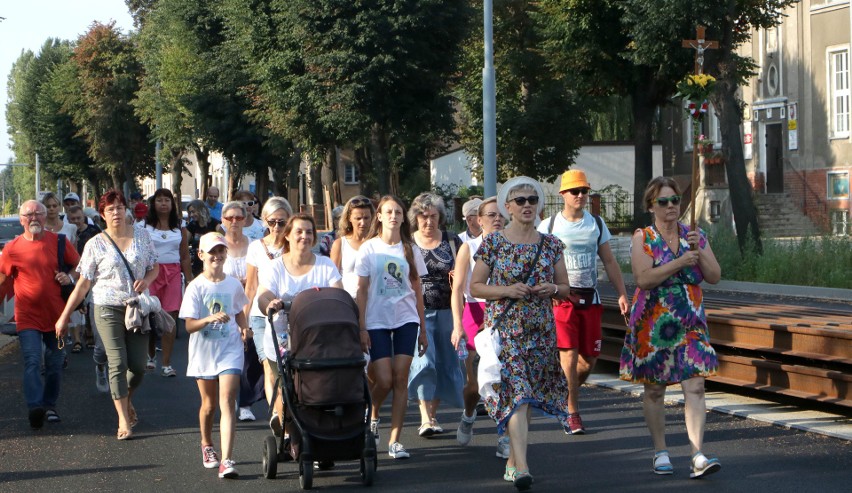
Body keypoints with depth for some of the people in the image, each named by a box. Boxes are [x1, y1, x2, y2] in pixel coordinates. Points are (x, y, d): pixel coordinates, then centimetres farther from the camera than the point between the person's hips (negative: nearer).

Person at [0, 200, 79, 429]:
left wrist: (70, 277, -7)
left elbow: (79, 265, 13)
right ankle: (35, 408, -27)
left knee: (54, 364, 10)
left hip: (56, 314, 2)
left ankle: (49, 406, 25)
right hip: (28, 317, -2)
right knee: (32, 361, -16)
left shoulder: (60, 242, 2)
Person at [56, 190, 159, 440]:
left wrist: (147, 279, -10)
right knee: (117, 364, -9)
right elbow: (83, 284, 2)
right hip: (109, 309, -2)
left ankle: (126, 400, 31)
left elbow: (154, 267, 14)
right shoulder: (95, 245, -1)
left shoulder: (142, 236, 5)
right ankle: (123, 420, -1)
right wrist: (64, 316, 0)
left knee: (138, 366, 0)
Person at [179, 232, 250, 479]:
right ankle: (207, 445, 42)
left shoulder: (233, 285, 0)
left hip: (230, 350, 0)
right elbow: (189, 326, -13)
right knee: (209, 404, 15)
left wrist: (243, 327, -3)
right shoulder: (196, 287, -8)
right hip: (204, 351, 0)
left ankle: (227, 460, -19)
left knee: (227, 403, -12)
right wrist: (210, 318, -31)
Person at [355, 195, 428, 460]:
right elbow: (362, 291, 1)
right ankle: (372, 414, 22)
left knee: (401, 378, -5)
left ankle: (395, 440, 0)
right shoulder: (369, 249, 2)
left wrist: (422, 330, 9)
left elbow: (417, 292, 11)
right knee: (383, 380, -10)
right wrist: (361, 327, -6)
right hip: (377, 321, -2)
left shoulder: (409, 250, 8)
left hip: (406, 320, 2)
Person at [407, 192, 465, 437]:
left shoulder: (452, 241, 7)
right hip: (418, 310, -2)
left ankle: (433, 414, 19)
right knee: (423, 361, -15)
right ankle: (426, 418, -16)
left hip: (446, 310, 2)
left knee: (445, 362, 5)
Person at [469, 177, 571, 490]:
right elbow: (474, 287, 1)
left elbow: (565, 289, 14)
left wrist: (552, 289, -9)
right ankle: (522, 467, -25)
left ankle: (512, 461, 24)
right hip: (504, 329, -4)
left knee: (527, 397, 10)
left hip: (540, 331, 4)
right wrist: (507, 290, -14)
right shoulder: (493, 243, -1)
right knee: (516, 393, -17)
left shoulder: (551, 245, 8)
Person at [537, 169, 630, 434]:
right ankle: (572, 413, -3)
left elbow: (609, 261, 14)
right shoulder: (548, 226, 1)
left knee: (589, 358, 4)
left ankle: (565, 395, 30)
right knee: (569, 355, -11)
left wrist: (622, 293, 6)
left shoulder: (596, 223, 12)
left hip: (590, 298, 4)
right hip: (561, 297, -4)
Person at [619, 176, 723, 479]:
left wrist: (698, 251, -13)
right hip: (653, 324, -2)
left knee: (695, 386, -10)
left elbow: (715, 277, 3)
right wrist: (680, 262, -22)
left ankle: (698, 456, -15)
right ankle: (660, 452, 21)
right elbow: (643, 279, -17)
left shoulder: (695, 236, 8)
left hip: (690, 323, 2)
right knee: (654, 389, 7)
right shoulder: (642, 238, -3)